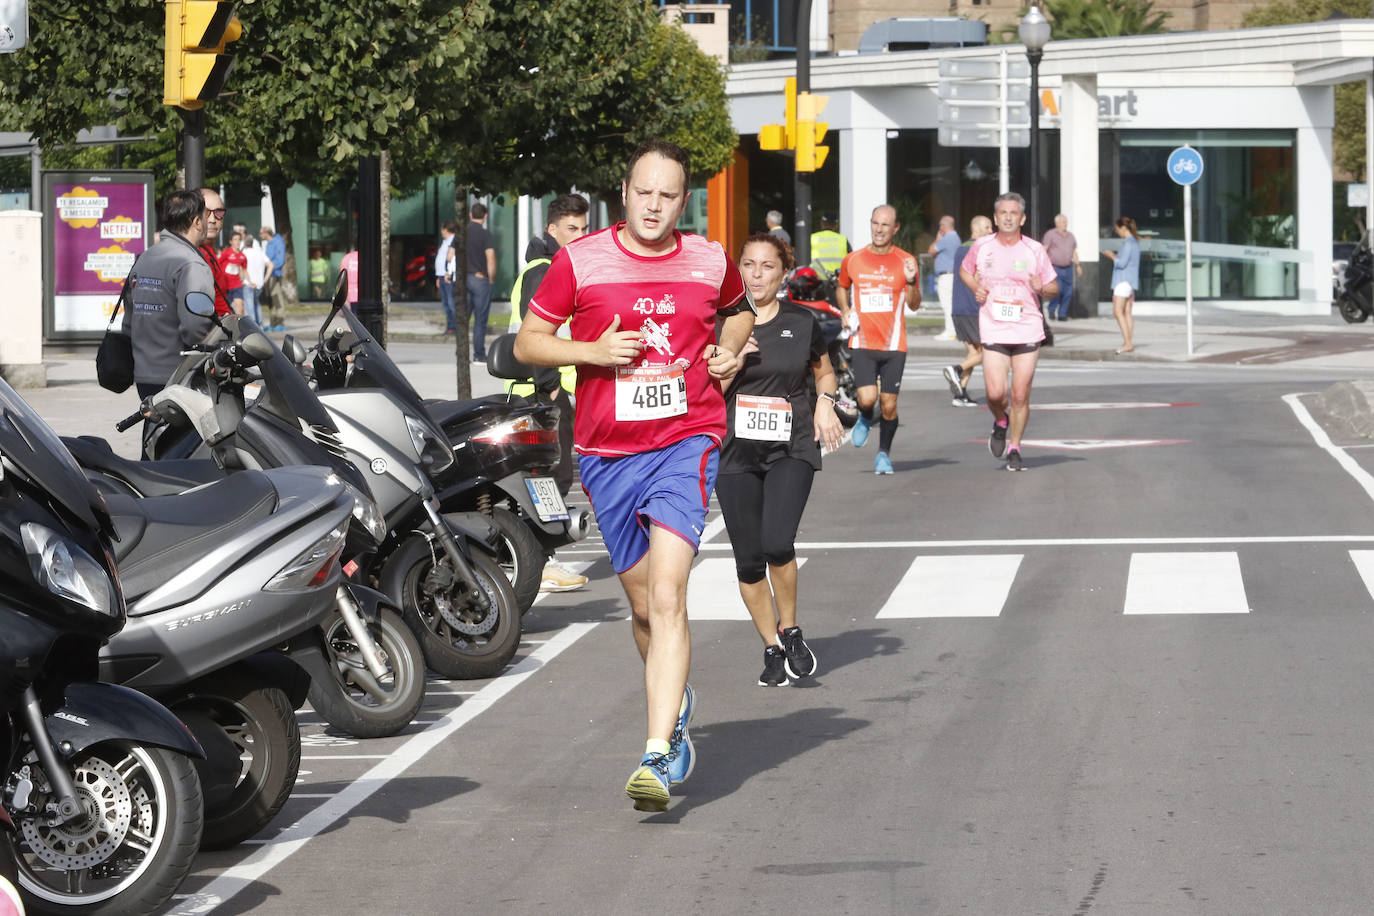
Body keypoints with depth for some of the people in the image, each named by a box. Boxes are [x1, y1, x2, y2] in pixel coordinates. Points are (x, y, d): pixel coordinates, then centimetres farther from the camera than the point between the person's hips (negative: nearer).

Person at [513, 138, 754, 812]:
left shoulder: (710, 261, 5)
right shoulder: (580, 261, -1)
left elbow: (737, 309, 28)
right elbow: (527, 344, 5)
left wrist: (728, 351, 7)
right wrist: (593, 352, -12)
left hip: (687, 440, -1)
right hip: (606, 452, 2)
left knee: (667, 595, -18)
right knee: (643, 605, 12)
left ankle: (657, 754, -22)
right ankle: (675, 702, 41)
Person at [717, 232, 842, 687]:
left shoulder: (802, 322, 4)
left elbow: (823, 370, 21)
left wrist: (824, 402, 1)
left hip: (791, 449, -1)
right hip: (735, 452, 1)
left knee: (777, 543, -21)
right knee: (748, 559, 1)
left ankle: (790, 630, 2)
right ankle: (772, 649, 18)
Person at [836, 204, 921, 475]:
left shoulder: (905, 262, 2)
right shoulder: (853, 260, 5)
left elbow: (914, 305, 4)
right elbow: (842, 288, 25)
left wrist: (911, 281, -15)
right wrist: (845, 312, 7)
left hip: (893, 345, 0)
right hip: (862, 342, 0)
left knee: (889, 406, 1)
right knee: (867, 398, -16)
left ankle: (884, 453, 22)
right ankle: (865, 419, 19)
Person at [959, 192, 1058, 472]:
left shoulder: (1035, 250, 0)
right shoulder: (981, 246, 2)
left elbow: (1054, 286, 8)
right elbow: (965, 270, 22)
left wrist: (1042, 288, -15)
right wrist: (975, 288, 2)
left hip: (1028, 330, 0)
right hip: (993, 331, 0)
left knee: (1021, 396, 0)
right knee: (995, 393, -11)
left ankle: (1014, 449, 17)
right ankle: (1000, 423, 23)